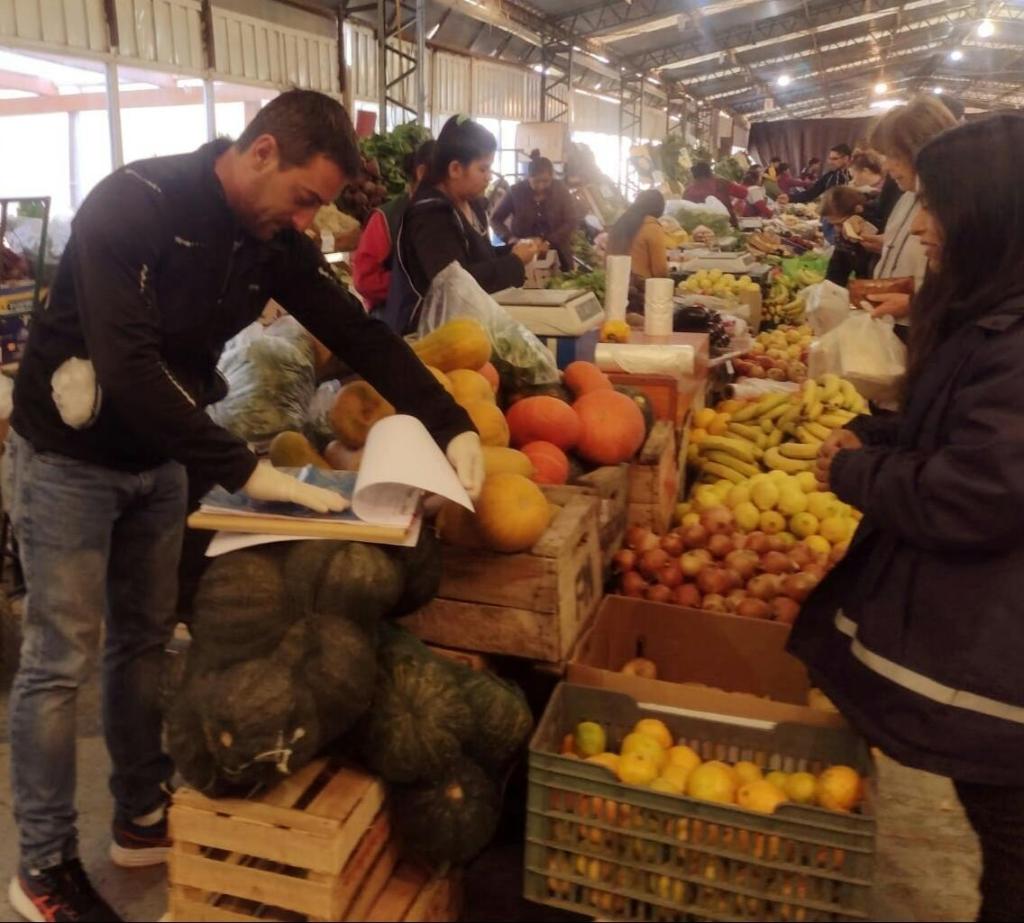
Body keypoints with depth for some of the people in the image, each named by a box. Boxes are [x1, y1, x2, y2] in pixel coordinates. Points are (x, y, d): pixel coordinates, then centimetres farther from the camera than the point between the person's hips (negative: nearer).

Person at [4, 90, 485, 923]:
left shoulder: (272, 237, -5)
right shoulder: (131, 207, -26)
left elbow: (356, 331, -6)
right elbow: (128, 368, -34)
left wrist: (451, 425, -17)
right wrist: (245, 471, -38)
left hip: (160, 458, 7)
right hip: (70, 458, -6)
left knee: (145, 639, 14)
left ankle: (142, 817, 31)